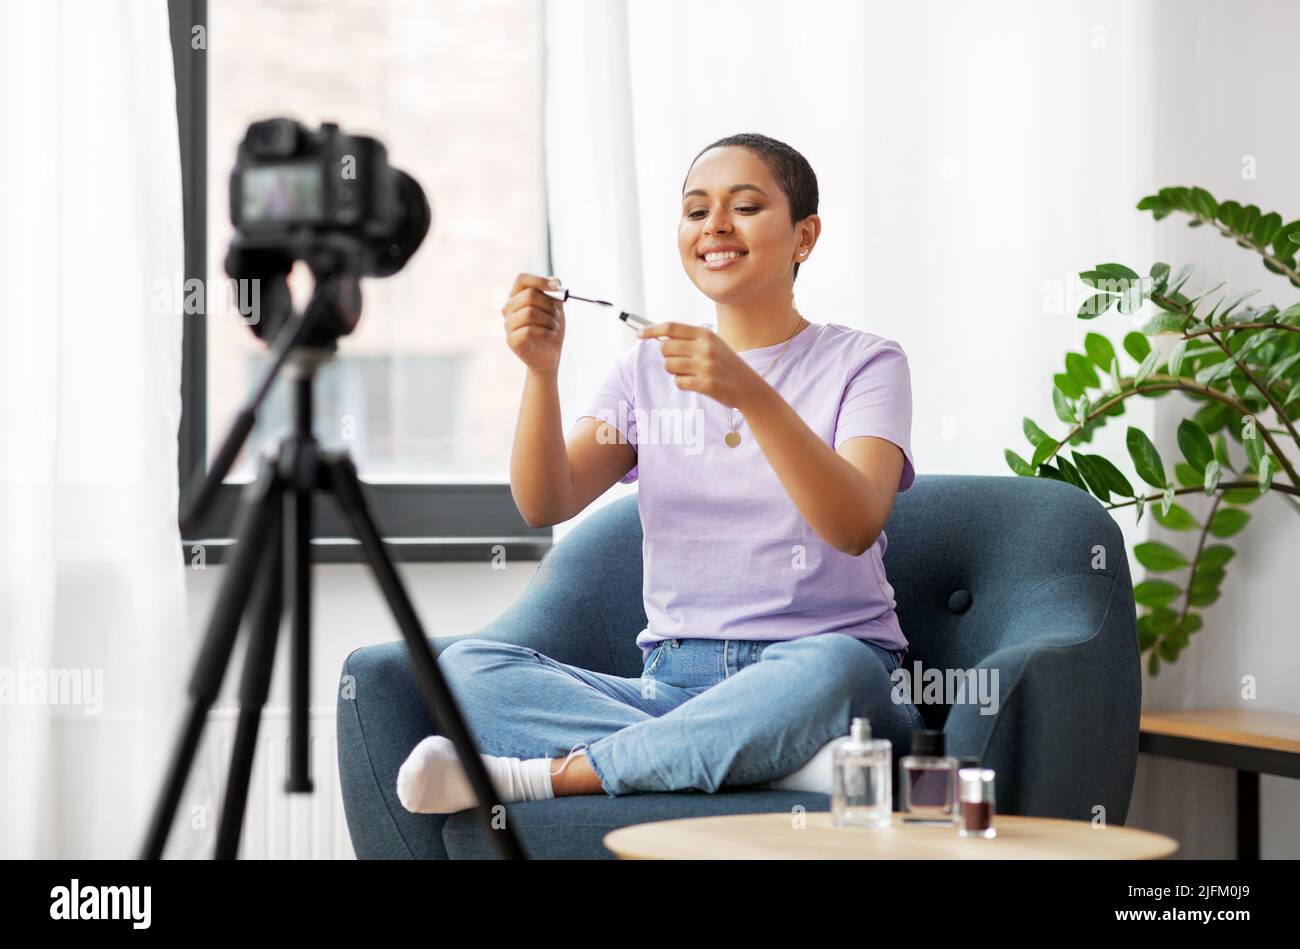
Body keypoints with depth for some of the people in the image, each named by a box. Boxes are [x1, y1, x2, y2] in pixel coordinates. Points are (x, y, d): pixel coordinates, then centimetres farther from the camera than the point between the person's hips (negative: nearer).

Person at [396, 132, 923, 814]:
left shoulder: (865, 363, 3)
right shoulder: (649, 368, 15)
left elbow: (856, 526, -17)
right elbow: (544, 504, 1)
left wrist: (751, 393, -30)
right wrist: (541, 370, -16)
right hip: (673, 682, 4)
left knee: (832, 668, -40)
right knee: (464, 667, -20)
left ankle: (546, 773, -27)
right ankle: (785, 760, -30)